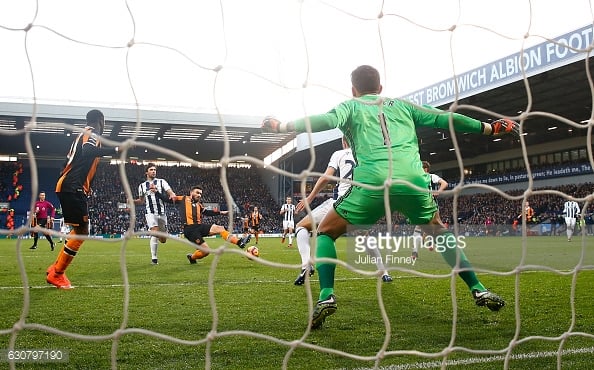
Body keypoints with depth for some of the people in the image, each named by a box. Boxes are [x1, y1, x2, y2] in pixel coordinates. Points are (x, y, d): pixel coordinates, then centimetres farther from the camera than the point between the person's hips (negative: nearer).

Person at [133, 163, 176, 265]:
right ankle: (154, 257, -11)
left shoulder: (162, 182, 6)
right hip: (150, 213, -1)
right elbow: (141, 200, 22)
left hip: (162, 213, 1)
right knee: (155, 233, -22)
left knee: (163, 240, 7)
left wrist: (172, 195, -28)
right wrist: (132, 201, 3)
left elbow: (171, 193, -4)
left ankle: (151, 235, 43)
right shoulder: (142, 186, 11)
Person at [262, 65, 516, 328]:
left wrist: (283, 126, -4)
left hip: (372, 182, -3)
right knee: (439, 232, 30)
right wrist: (491, 128, 35)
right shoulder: (402, 105, 27)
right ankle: (478, 290, 24)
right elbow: (446, 119, 26)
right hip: (413, 181, 3)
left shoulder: (350, 106, 19)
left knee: (326, 232, 16)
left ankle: (326, 296, -3)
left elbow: (326, 120, -2)